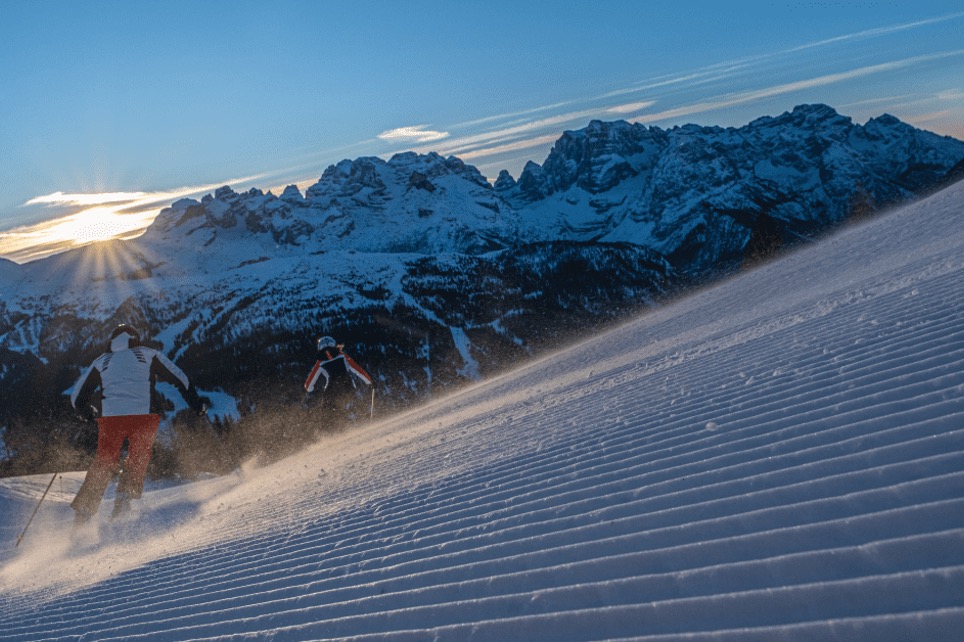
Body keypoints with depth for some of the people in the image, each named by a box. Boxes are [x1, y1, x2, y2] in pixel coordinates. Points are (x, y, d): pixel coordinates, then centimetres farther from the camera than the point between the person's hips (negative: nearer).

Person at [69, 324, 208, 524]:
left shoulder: (101, 361, 22)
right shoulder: (149, 355, 17)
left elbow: (77, 397, 20)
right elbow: (179, 379, 10)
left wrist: (90, 413, 38)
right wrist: (196, 403, 15)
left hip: (110, 417, 2)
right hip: (144, 416, -2)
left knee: (103, 463, 15)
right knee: (138, 460, 17)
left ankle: (83, 511, 9)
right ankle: (125, 497, -1)